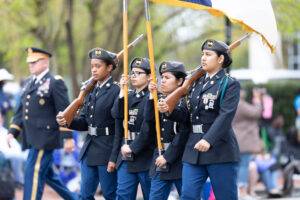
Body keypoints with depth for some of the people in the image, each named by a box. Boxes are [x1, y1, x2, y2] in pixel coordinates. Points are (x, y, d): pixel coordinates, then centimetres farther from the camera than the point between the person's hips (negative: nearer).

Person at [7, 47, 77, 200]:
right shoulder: (29, 83, 15)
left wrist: (68, 137, -14)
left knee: (33, 172, -10)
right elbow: (21, 111, 19)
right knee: (47, 174, 15)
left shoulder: (55, 83, -8)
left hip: (45, 138, -8)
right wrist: (12, 132, 10)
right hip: (32, 139, 8)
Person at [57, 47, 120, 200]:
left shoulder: (116, 91, -12)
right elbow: (84, 122, 13)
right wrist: (67, 122, -8)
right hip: (89, 151, 7)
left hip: (107, 152, -7)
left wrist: (114, 158, -17)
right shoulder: (91, 91, 12)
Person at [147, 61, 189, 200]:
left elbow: (183, 134, -13)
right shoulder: (160, 100, 12)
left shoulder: (185, 102, -7)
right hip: (160, 159, 6)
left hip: (179, 160, -6)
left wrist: (168, 156, -15)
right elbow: (150, 121, -4)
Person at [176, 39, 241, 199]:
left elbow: (226, 116, -17)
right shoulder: (196, 82, 16)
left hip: (220, 150, -6)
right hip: (193, 148, 6)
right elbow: (189, 113, 15)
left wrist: (208, 140, -28)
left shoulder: (230, 84, -4)